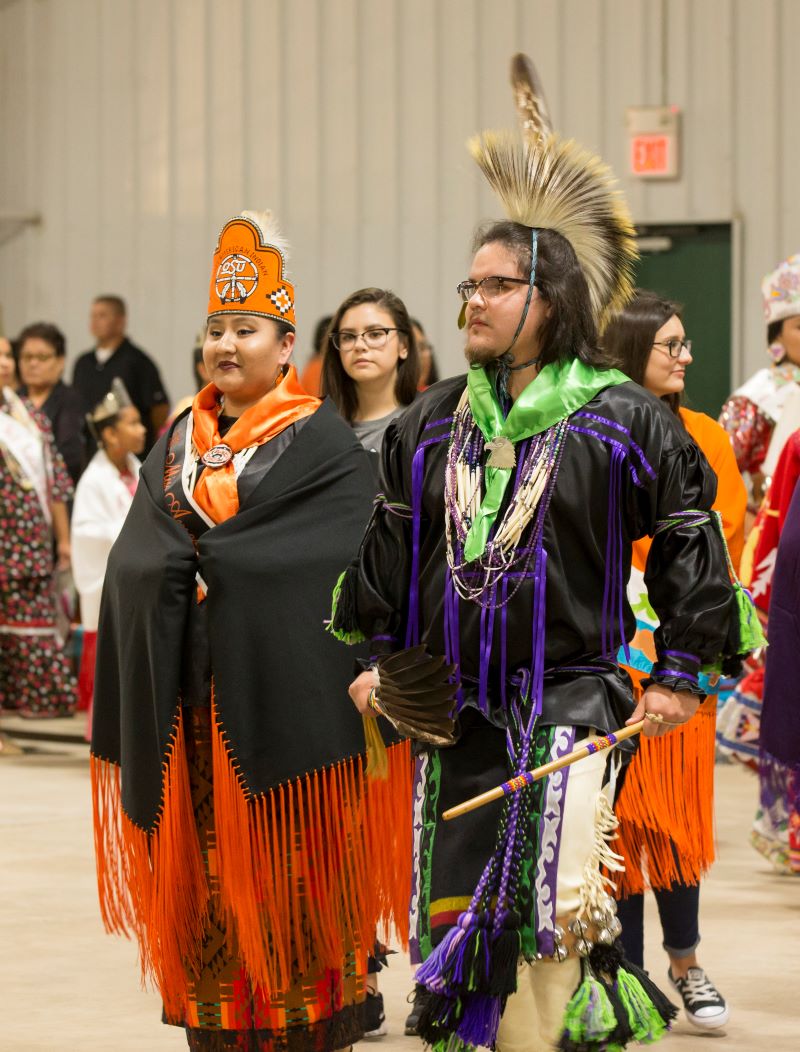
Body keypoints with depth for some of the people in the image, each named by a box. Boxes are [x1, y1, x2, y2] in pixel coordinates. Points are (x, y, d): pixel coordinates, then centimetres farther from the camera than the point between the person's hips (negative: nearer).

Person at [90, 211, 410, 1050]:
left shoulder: (322, 443, -1)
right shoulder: (180, 440, 15)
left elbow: (336, 563, -12)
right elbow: (136, 555, 9)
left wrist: (203, 560, -13)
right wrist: (190, 571, -13)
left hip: (279, 687, -5)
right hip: (186, 693, 5)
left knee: (288, 865, -4)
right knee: (202, 864, 4)